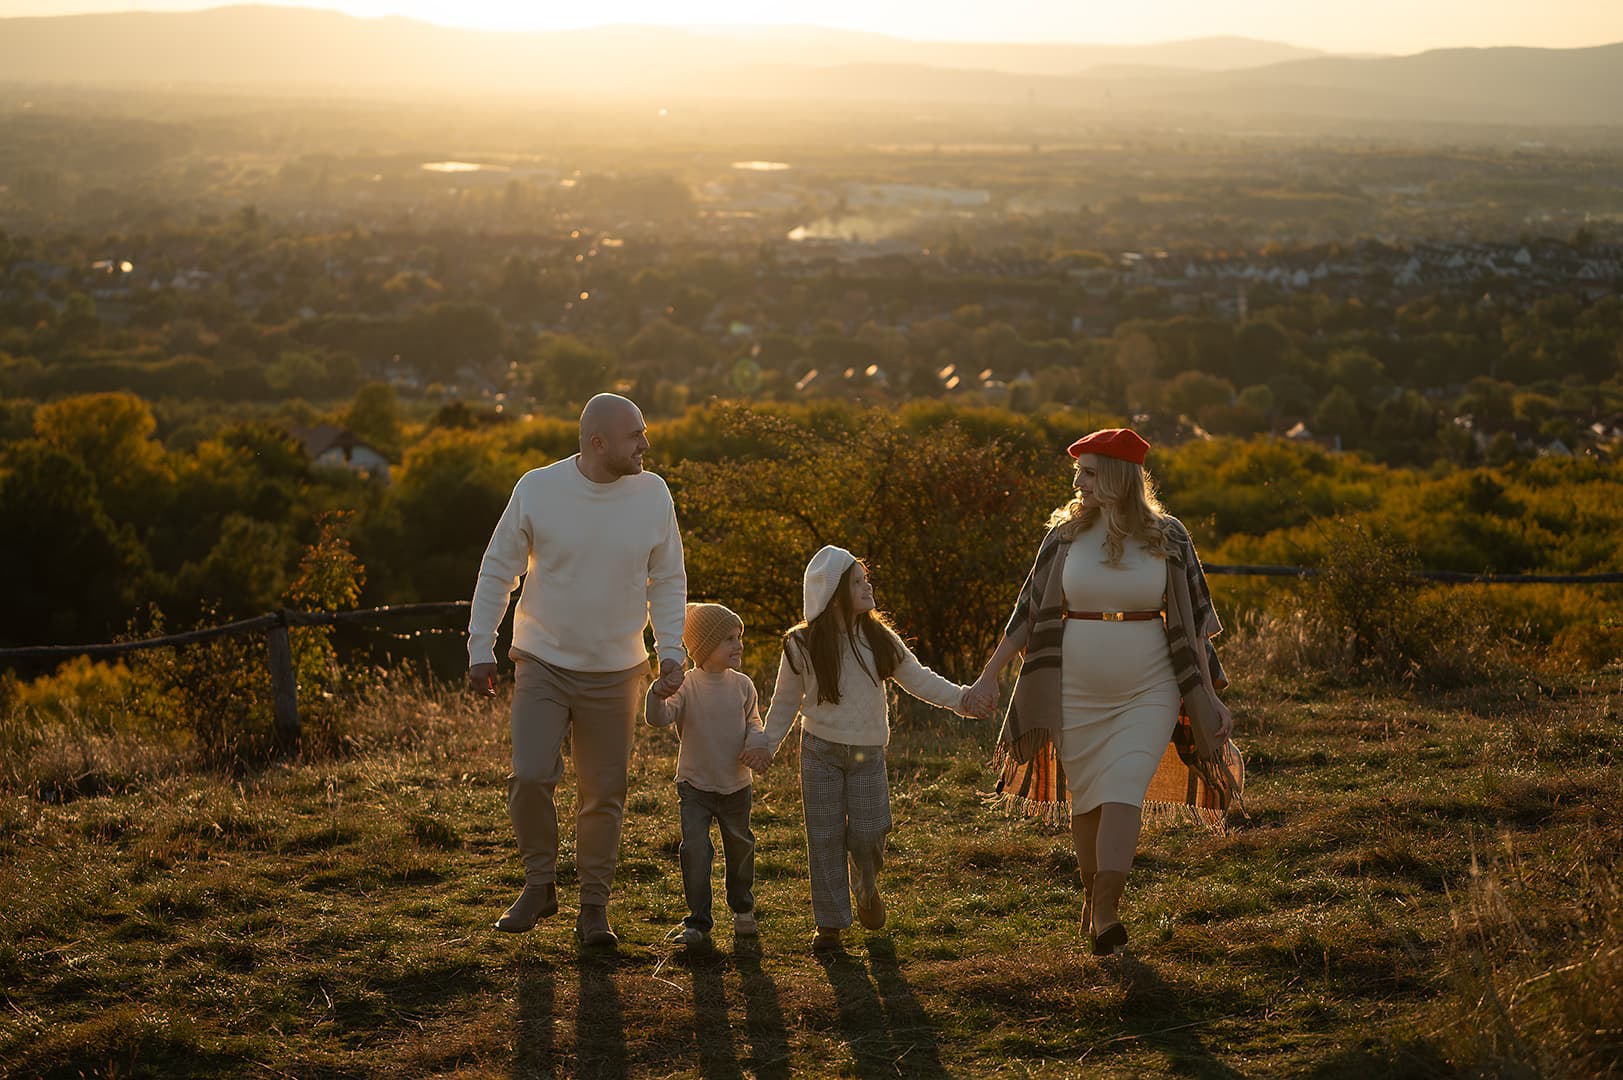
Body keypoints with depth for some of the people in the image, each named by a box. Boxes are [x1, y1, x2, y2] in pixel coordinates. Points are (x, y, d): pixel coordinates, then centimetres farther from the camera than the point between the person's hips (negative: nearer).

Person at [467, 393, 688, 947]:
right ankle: (540, 884, 10)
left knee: (604, 792, 6)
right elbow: (497, 570, 1)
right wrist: (480, 648, -1)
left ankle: (594, 907, 19)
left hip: (616, 672, 2)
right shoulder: (537, 490, -9)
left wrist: (671, 650, -5)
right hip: (543, 664, -2)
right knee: (530, 777, -13)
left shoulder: (652, 494, -3)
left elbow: (668, 580, 7)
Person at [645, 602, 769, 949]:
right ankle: (698, 922, -3)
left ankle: (742, 908, 39)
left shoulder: (742, 685, -2)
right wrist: (658, 693, -44)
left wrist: (757, 741, -11)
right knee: (695, 849, -13)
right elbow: (659, 718, -24)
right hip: (695, 785, -3)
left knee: (740, 847, 14)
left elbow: (753, 722, 11)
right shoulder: (687, 686, -12)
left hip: (736, 786, 3)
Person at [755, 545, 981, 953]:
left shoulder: (878, 638, 1)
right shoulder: (802, 645, -5)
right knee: (825, 838, 0)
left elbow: (918, 678, 3)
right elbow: (786, 701, 4)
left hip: (867, 753, 1)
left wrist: (961, 697, -9)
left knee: (867, 833, -4)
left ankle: (867, 890, 28)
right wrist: (767, 745, -4)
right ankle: (830, 922, 10)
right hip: (820, 751, -1)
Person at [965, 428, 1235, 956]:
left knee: (1123, 789, -14)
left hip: (1148, 693, -2)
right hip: (1076, 693, 2)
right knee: (1086, 797, 8)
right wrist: (990, 674, 2)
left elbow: (1192, 620, 3)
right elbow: (1030, 610, 7)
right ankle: (1092, 895, 25)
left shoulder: (1168, 537, -1)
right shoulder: (1066, 533, 2)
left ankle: (1106, 913, -17)